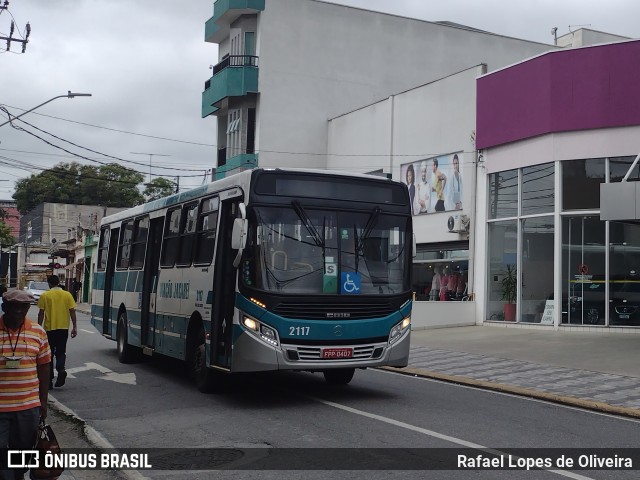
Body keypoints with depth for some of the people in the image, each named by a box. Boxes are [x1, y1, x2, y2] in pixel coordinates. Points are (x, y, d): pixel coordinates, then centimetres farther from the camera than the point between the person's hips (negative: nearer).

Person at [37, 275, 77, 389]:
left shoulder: (45, 295, -4)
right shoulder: (67, 295, 2)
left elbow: (41, 313, -5)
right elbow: (72, 311, 1)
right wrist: (75, 327, 5)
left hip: (50, 328, -2)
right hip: (63, 328, 2)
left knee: (49, 354, 9)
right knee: (61, 352, 14)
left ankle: (49, 380, 9)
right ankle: (61, 369, -14)